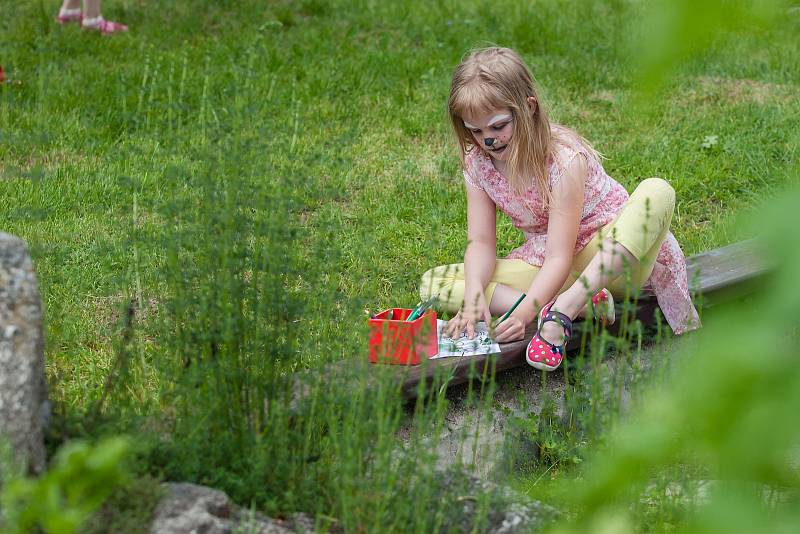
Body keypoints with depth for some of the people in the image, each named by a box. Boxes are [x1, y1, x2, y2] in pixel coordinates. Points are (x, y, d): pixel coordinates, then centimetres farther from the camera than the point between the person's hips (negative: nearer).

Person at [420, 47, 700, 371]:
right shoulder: (478, 163, -8)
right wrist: (474, 294, -29)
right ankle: (581, 308, -27)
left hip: (609, 258, -5)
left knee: (657, 192, -35)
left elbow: (560, 256, -29)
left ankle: (567, 303, -40)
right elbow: (480, 242, -9)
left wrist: (526, 310, -43)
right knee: (433, 284, -16)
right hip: (545, 265, 5)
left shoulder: (565, 159, -25)